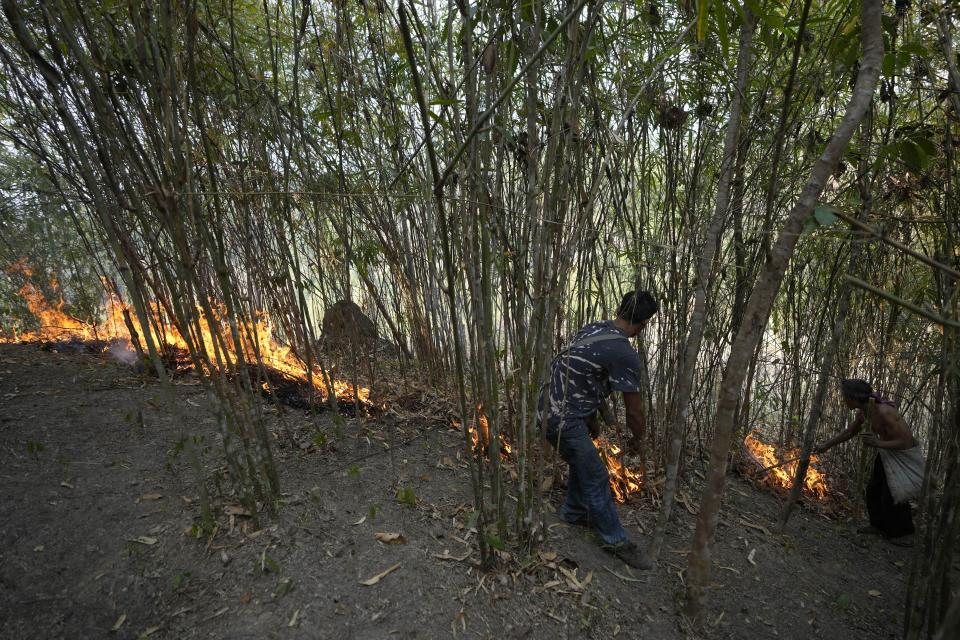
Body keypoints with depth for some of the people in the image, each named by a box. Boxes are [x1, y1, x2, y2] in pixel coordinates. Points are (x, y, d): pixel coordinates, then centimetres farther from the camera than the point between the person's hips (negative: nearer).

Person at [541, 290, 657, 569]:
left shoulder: (593, 328, 5)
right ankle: (616, 540, 23)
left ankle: (574, 512, 44)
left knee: (583, 464, 25)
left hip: (551, 407, 9)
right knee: (596, 478, 6)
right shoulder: (624, 354, -20)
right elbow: (634, 411, -9)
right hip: (563, 419, -9)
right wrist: (638, 440, 9)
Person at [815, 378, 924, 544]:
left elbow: (906, 442, -30)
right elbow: (849, 432, 11)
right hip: (886, 454, 8)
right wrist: (827, 445, 16)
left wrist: (877, 443, -31)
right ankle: (879, 525, 29)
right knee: (873, 490, 13)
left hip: (904, 457, -8)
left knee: (892, 496, -3)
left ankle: (898, 533, 18)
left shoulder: (883, 412, -33)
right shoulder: (863, 413, -6)